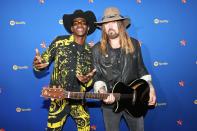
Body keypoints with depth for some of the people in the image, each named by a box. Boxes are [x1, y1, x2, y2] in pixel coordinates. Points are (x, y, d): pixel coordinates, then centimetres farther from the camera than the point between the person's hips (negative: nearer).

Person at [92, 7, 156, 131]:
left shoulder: (134, 44, 0)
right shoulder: (97, 49, -7)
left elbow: (141, 69, 7)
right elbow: (96, 75, -6)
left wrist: (150, 87, -4)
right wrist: (102, 91, -23)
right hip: (110, 101, -1)